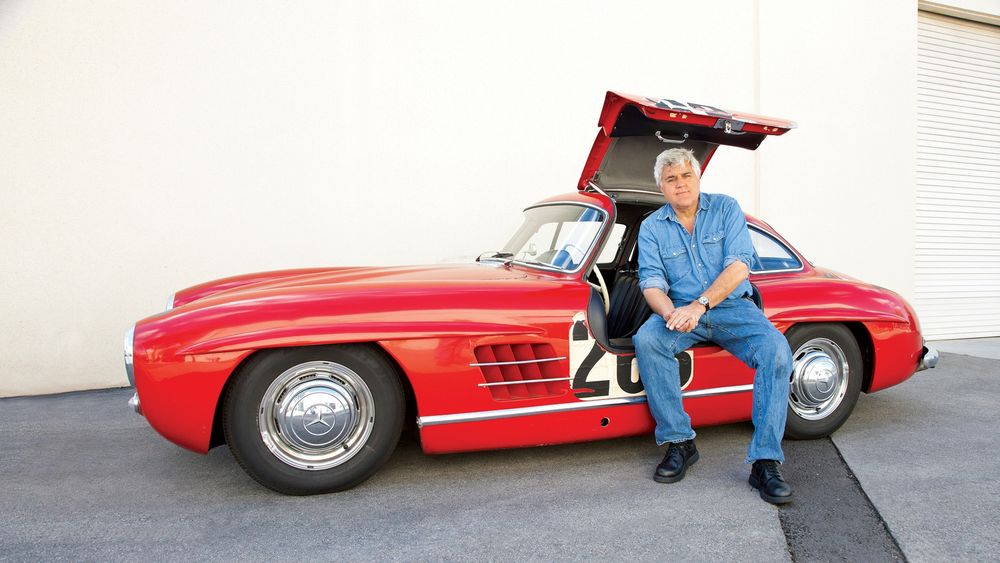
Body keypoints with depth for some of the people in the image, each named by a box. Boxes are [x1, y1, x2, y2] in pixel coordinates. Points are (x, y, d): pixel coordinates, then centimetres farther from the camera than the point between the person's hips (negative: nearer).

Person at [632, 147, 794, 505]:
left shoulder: (726, 208, 1)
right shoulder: (651, 228, 5)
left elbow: (739, 265, -11)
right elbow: (651, 283, -4)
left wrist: (698, 305, -24)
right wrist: (670, 313, -28)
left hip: (733, 307, 0)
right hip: (680, 310, 1)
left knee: (776, 350, -28)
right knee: (646, 340, -30)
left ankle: (765, 462, -23)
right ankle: (679, 442, -19)